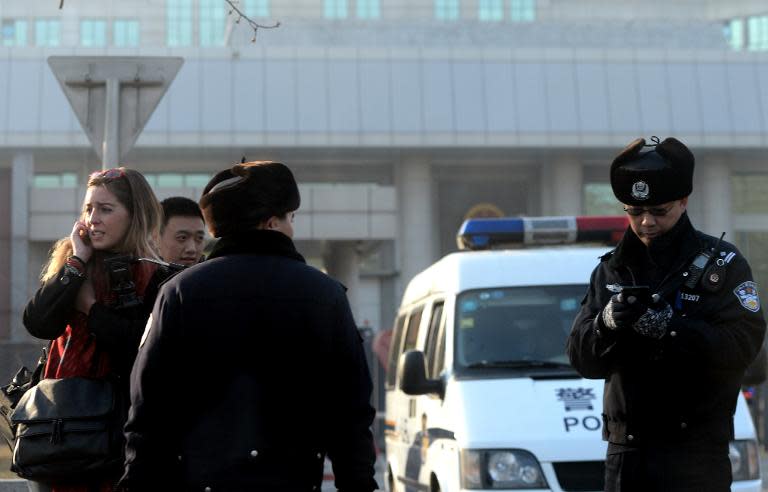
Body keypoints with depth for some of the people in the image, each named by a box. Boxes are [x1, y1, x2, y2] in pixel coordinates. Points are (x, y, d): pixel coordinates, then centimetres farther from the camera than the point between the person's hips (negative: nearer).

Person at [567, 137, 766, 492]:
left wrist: (668, 327, -25)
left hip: (696, 450, -4)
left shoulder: (721, 263, 0)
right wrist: (606, 323, -17)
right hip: (625, 450, 5)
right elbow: (582, 359, 5)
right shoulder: (611, 270, 12)